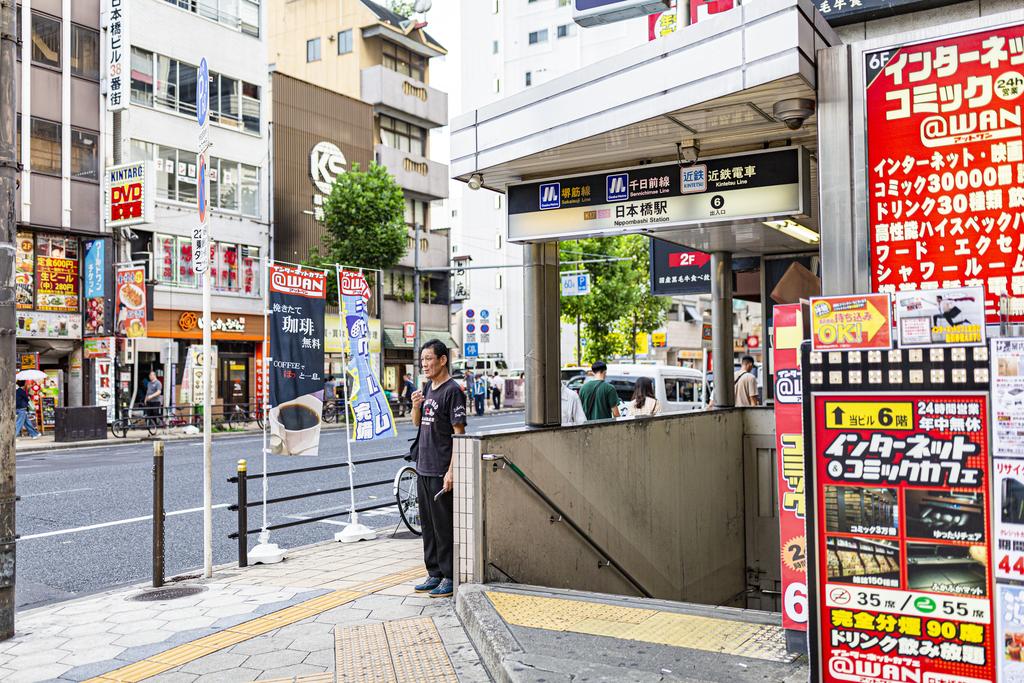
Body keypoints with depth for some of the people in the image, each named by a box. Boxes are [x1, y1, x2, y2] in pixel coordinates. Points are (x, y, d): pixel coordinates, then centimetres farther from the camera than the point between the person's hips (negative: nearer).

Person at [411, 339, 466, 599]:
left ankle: (450, 577, 8)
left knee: (444, 525, -2)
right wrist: (416, 406, -1)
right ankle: (434, 573, 24)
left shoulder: (452, 390, -12)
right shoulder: (427, 388, 14)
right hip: (423, 468, 9)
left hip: (441, 471, -9)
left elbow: (459, 432, -16)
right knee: (427, 524, 14)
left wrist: (451, 471, -20)